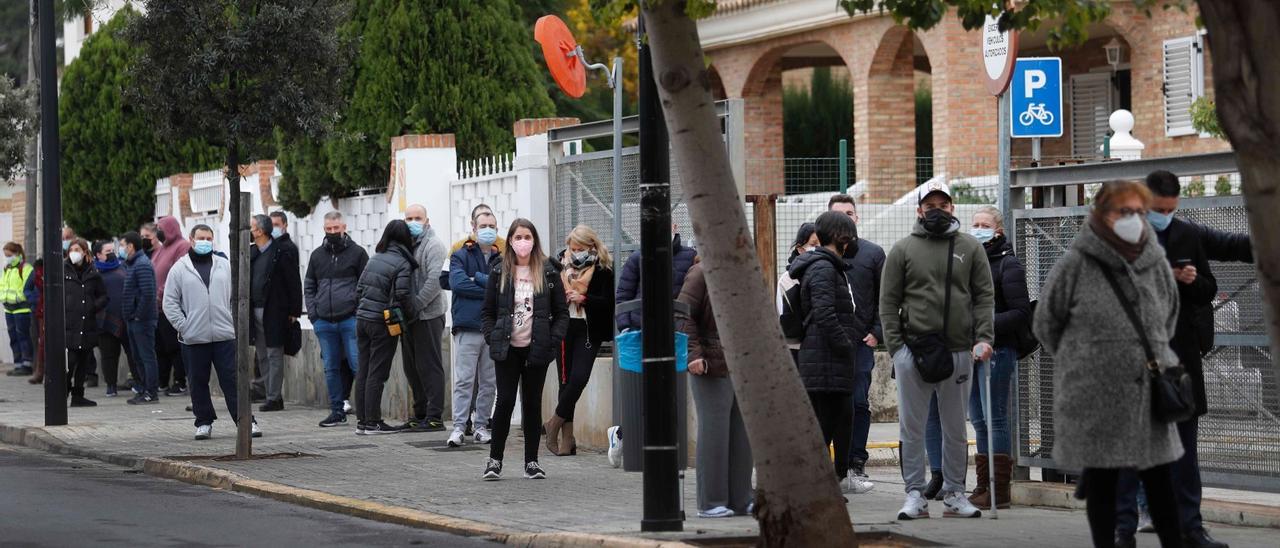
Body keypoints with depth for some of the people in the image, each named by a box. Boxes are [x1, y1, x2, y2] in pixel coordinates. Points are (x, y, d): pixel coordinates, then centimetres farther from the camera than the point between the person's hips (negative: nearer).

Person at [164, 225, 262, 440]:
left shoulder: (225, 266, 10)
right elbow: (170, 302, 2)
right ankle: (204, 423, 17)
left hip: (225, 336, 0)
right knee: (198, 382, 6)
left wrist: (235, 323, 2)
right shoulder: (179, 269, 4)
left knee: (232, 381, -2)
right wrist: (183, 327, -6)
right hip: (193, 339, 0)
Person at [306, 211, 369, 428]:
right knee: (331, 368, 7)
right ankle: (337, 411, 13)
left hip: (351, 319, -4)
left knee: (358, 365, -7)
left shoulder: (357, 252, 3)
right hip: (324, 321, 4)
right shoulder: (317, 255, 15)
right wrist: (313, 313, 6)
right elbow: (309, 287, 20)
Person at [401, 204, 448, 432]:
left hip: (428, 316, -8)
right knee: (412, 368, 12)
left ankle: (434, 417, -5)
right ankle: (420, 413, 20)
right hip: (409, 318, 8)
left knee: (430, 366, -6)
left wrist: (415, 305, -20)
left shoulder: (432, 245, -7)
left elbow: (434, 280, -18)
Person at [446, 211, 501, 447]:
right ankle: (459, 426, -7)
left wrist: (477, 277, -10)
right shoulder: (460, 256, 6)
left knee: (489, 382, 6)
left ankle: (482, 425, 13)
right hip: (468, 327, -3)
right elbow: (458, 283, -12)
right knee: (464, 380, -7)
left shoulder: (502, 259, 13)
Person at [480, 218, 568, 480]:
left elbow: (562, 312, 5)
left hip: (536, 349, 0)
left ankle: (532, 461, 12)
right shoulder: (499, 272, 5)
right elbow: (488, 312, 8)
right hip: (508, 350, 0)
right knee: (505, 401, -6)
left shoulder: (548, 273, 4)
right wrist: (492, 339, -5)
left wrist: (553, 341, -7)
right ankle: (495, 459, 2)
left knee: (533, 403, 5)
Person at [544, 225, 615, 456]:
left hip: (589, 330, -3)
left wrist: (583, 298, -17)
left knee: (579, 377, -14)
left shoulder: (603, 269, -2)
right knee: (566, 380, 4)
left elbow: (608, 301, -7)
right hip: (564, 327, 3)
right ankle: (567, 437, 7)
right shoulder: (560, 263, 8)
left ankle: (554, 424, 3)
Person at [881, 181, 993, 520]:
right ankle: (915, 495, 7)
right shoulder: (903, 250, 5)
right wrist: (896, 346, -7)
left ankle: (954, 494, 16)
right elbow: (888, 302, 3)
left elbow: (984, 296, 5)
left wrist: (984, 338, -8)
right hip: (913, 350, -1)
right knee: (912, 428, 1)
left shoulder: (970, 248, 8)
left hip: (959, 352, 1)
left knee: (955, 429, 8)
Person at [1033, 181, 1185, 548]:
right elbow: (1047, 323, 3)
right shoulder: (1075, 265, -8)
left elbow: (1168, 321, 22)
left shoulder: (1156, 264, 6)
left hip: (1149, 393, 4)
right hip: (1096, 397, -3)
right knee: (1101, 481, 5)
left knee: (1160, 482, 6)